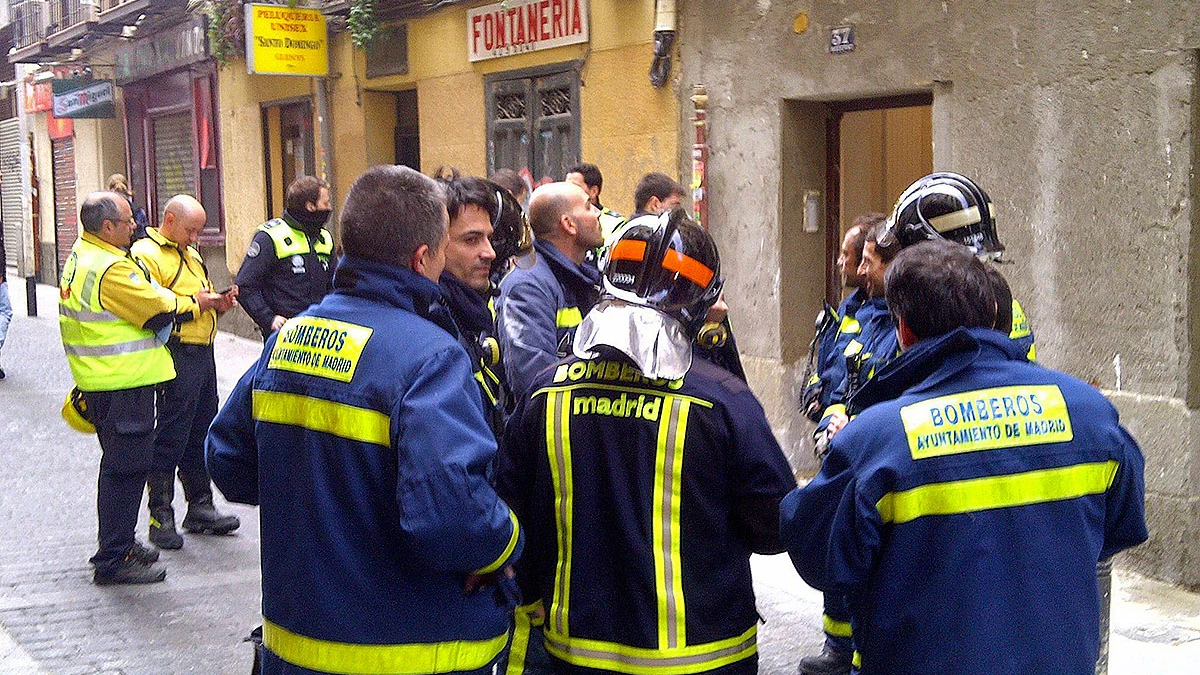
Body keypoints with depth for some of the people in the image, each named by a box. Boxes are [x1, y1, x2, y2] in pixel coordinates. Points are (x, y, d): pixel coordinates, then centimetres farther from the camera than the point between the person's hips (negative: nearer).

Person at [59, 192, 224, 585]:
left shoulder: (80, 256, 12)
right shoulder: (110, 268, -21)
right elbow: (160, 310, -16)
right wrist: (194, 305, 2)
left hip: (97, 380, 11)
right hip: (122, 383, -11)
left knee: (120, 464, 21)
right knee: (126, 467, -4)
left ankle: (118, 543, 32)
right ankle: (113, 560, 0)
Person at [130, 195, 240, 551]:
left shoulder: (190, 254, 21)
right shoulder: (147, 255, -10)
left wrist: (219, 304, 10)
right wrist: (196, 304, -18)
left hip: (203, 354, 9)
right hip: (174, 358, -9)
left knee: (201, 436, 15)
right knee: (169, 439, -3)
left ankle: (200, 508, 25)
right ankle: (161, 517, 5)